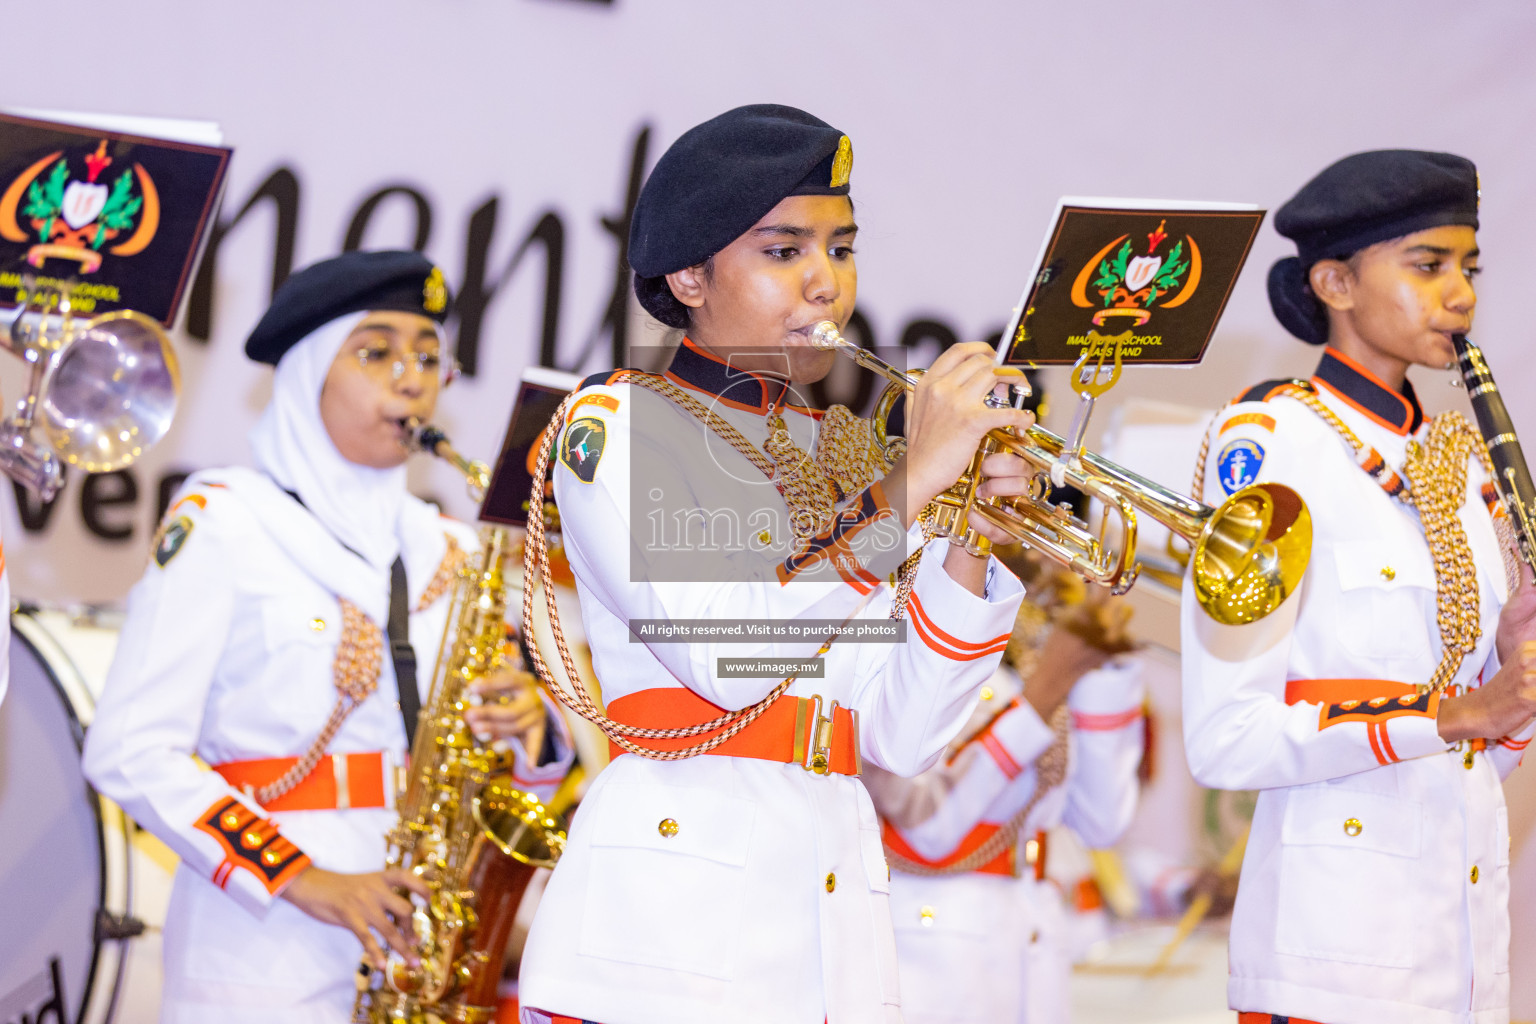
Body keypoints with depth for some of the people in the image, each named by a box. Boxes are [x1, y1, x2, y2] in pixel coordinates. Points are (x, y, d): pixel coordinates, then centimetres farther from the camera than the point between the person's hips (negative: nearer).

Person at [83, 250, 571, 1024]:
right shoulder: (222, 523, 0)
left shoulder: (448, 552, 16)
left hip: (420, 950, 5)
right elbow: (130, 750, -7)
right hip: (263, 958, -5)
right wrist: (302, 881, -16)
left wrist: (529, 735, -6)